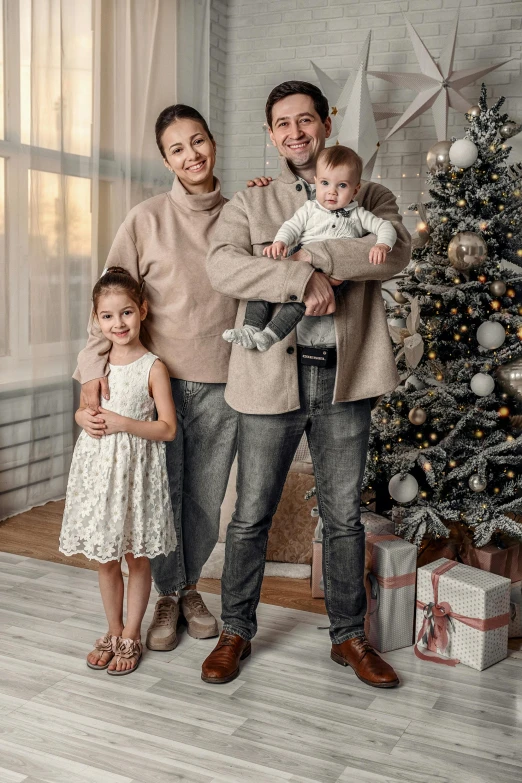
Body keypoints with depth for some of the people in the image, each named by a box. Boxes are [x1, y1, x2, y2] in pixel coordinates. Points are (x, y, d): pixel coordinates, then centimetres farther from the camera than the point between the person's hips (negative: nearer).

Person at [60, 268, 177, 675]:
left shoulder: (153, 367, -10)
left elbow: (168, 428, -11)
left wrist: (123, 422, -20)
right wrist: (85, 419, -5)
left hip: (136, 469, -4)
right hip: (98, 467, 5)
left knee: (138, 557, 9)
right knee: (106, 559, 14)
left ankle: (131, 636, 24)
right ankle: (113, 631, 31)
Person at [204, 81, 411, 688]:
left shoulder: (368, 198, 12)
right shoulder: (248, 205, 9)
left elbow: (396, 251, -10)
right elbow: (222, 265, -11)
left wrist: (310, 255, -17)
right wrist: (303, 280, -21)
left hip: (344, 376, 1)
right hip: (271, 376, 0)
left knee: (344, 516, 11)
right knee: (251, 516, 7)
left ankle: (349, 636, 27)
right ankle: (236, 632, 26)